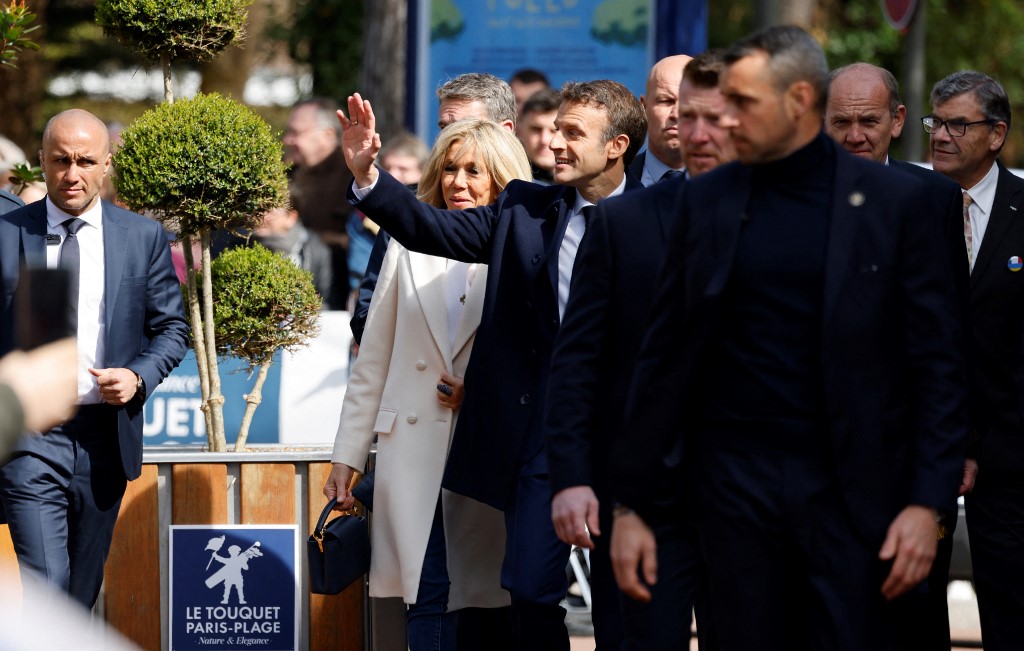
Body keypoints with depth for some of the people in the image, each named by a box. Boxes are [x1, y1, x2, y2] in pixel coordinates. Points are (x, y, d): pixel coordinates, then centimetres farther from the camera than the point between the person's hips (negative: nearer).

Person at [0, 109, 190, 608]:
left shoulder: (144, 238, 5)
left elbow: (172, 327, 10)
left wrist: (139, 376, -9)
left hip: (105, 432, 2)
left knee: (83, 589, 13)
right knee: (46, 585, -12)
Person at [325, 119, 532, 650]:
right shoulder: (410, 247, 10)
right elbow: (373, 361, 12)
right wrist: (346, 456, 9)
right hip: (415, 452, 1)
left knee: (482, 607, 2)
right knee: (429, 598, -6)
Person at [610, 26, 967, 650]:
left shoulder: (894, 201, -2)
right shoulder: (707, 200, 5)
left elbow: (937, 364, -3)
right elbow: (666, 358, 6)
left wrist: (927, 503, -10)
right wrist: (633, 504, 3)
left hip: (850, 487, -2)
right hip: (736, 482, 2)